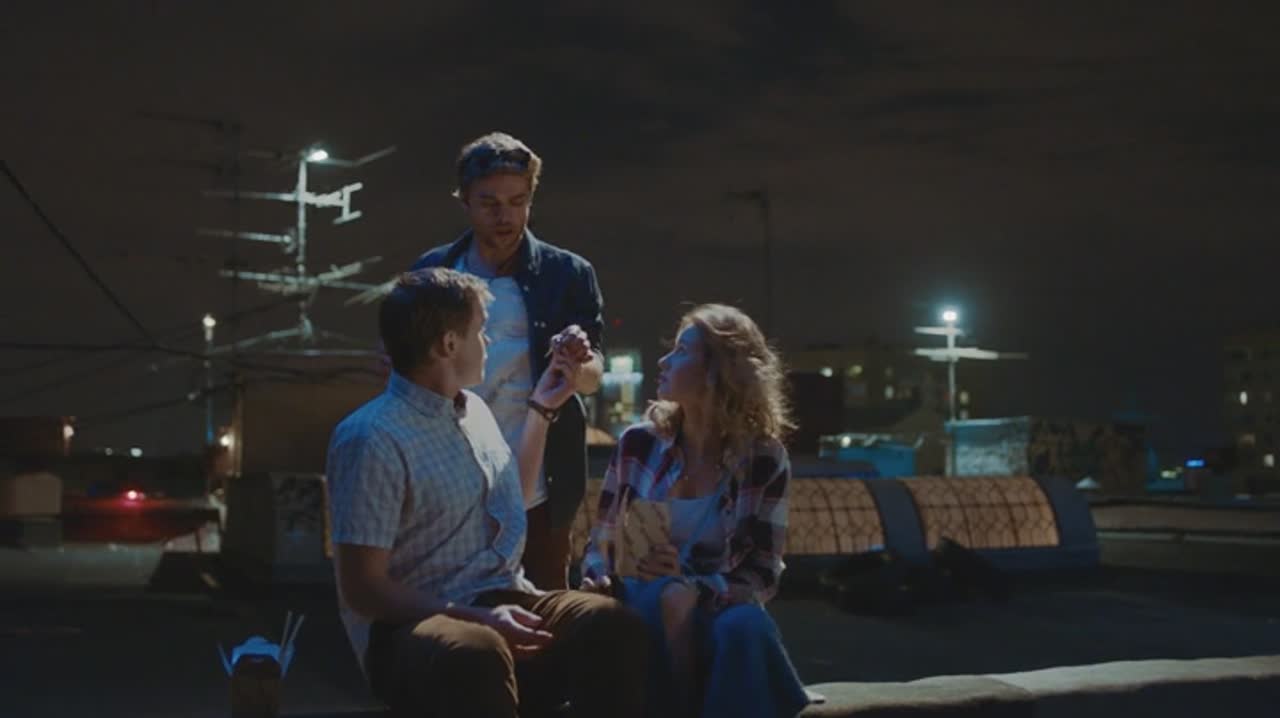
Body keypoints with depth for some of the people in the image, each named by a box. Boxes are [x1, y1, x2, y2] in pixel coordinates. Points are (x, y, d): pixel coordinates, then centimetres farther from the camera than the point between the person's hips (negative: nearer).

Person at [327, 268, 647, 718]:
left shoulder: (474, 409, 15)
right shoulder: (373, 438, -12)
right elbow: (362, 588, -14)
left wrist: (540, 410, 29)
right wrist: (474, 617, -24)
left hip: (500, 603, 7)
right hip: (414, 622, -7)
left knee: (611, 625, -25)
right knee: (476, 658, -42)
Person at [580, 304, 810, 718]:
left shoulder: (764, 460, -3)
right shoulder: (639, 443, 2)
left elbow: (763, 576, -4)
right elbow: (601, 543, 9)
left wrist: (693, 587, -23)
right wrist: (599, 579, -15)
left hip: (715, 607, -1)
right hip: (642, 605, 1)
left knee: (746, 626, -37)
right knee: (668, 599, -35)